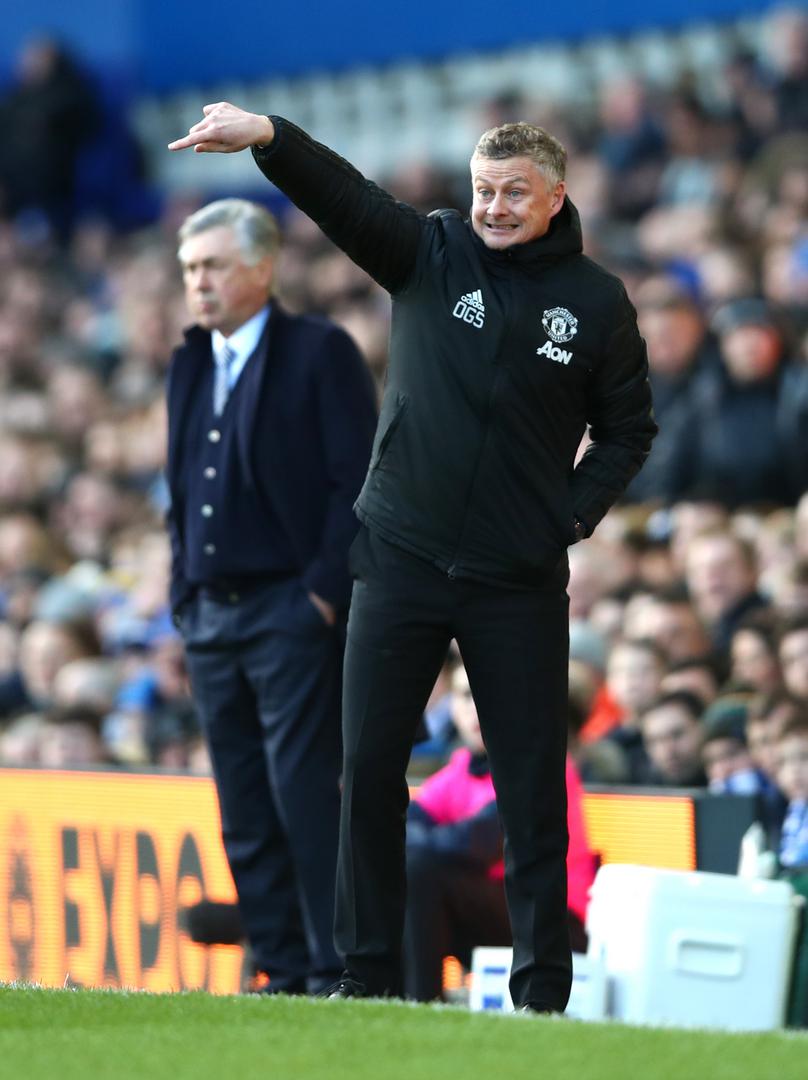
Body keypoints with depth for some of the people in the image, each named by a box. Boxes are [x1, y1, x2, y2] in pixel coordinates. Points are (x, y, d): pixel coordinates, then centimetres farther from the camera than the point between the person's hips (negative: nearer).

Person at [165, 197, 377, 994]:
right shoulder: (191, 366, 16)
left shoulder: (321, 353, -5)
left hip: (292, 608, -7)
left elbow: (357, 480, -10)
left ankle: (336, 968, -8)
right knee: (243, 808, 7)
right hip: (211, 616, 7)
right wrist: (183, 594, 12)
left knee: (304, 793, -11)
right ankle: (280, 970, 11)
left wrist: (326, 592, -16)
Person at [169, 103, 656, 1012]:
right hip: (403, 559, 1)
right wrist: (268, 139, -34)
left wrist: (575, 513, -4)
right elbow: (345, 196, -16)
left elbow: (628, 428, 11)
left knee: (531, 784, 2)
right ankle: (367, 969, 9)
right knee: (369, 766, 1)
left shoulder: (596, 302, 1)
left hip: (520, 579, -1)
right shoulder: (429, 254, 0)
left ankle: (543, 987, 8)